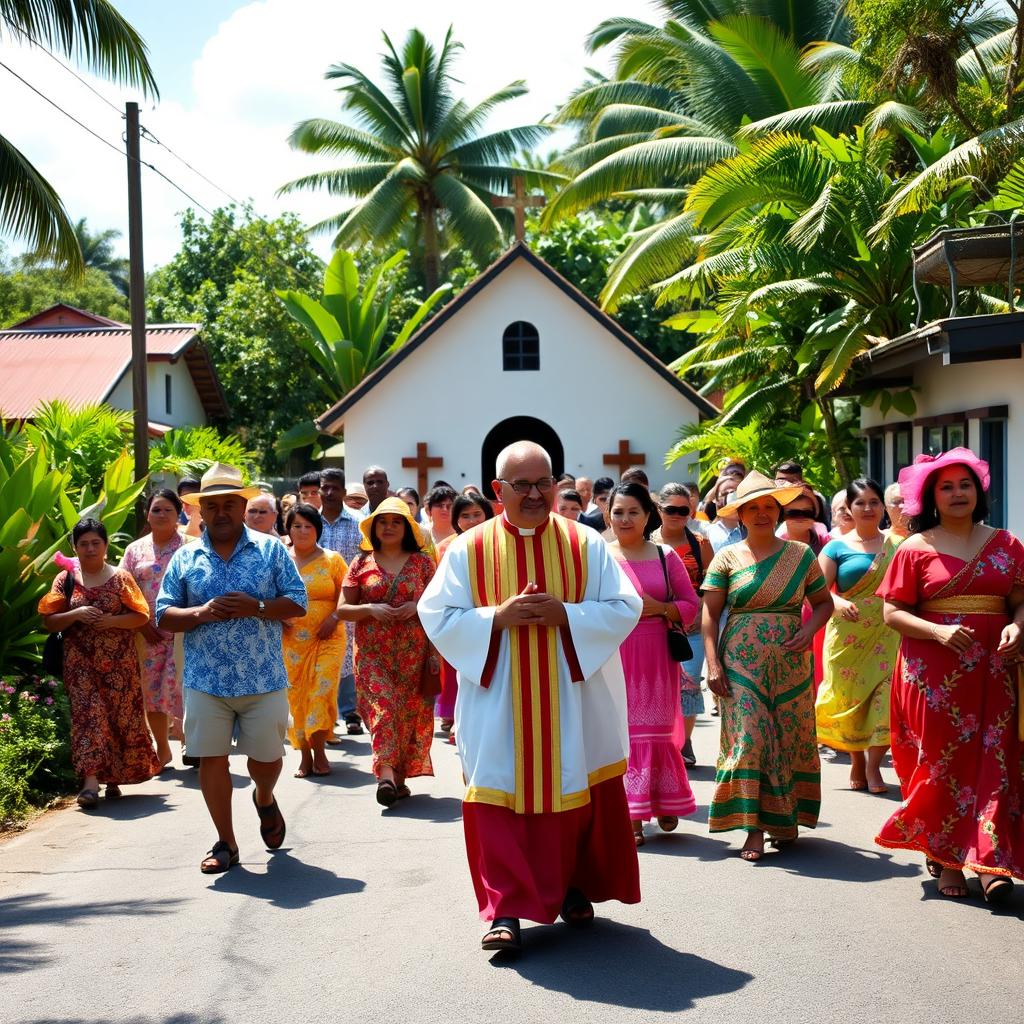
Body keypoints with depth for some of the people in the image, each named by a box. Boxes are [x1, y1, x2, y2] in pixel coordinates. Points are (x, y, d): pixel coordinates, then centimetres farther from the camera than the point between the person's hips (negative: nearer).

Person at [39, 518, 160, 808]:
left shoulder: (121, 578, 4)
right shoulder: (65, 580, 6)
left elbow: (142, 616, 2)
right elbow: (48, 622, 4)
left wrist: (113, 621, -15)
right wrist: (75, 614, -14)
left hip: (118, 662, 0)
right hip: (81, 662, 0)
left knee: (120, 715, 4)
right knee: (88, 713, -10)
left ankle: (114, 777, 19)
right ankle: (91, 780, -16)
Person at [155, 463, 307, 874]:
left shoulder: (271, 549, 2)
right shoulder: (185, 558, 6)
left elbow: (298, 603, -1)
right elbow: (163, 616, 4)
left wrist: (257, 607, -17)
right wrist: (201, 613, -15)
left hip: (263, 679, -1)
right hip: (205, 681, 1)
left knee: (266, 756, 8)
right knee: (211, 759, 2)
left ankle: (264, 799, 43)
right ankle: (225, 843, 17)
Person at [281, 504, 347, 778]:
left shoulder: (332, 559, 5)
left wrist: (334, 617, -11)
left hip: (326, 639, -2)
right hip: (290, 639, 2)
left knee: (322, 692, -11)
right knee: (295, 696, 3)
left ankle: (318, 751, 3)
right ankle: (305, 755, 13)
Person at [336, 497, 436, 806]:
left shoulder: (422, 561, 7)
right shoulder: (361, 563, 8)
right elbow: (343, 609, 7)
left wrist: (417, 606, -11)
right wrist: (371, 609, -12)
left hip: (412, 651, 1)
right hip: (373, 651, -1)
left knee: (410, 710, 0)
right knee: (382, 705, -15)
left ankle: (399, 775, 11)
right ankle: (387, 773, -22)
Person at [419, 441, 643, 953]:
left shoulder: (586, 545, 2)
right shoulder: (469, 549, 1)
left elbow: (626, 607, -1)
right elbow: (436, 614, -1)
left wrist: (565, 615, -16)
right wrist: (497, 617, -15)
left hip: (573, 703, 1)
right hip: (498, 706, -1)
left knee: (580, 795, 9)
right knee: (499, 801, -4)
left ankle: (576, 886, 29)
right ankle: (505, 909, 1)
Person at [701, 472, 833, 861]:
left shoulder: (801, 554, 7)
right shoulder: (726, 558, 3)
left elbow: (823, 601, 14)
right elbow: (710, 615, 0)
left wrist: (810, 628, -6)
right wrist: (713, 664, -8)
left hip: (790, 664, 2)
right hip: (741, 664, -2)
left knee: (790, 741, 5)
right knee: (748, 740, -9)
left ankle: (785, 819, 21)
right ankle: (754, 828, -5)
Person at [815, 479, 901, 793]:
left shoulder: (897, 545, 9)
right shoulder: (838, 547, 4)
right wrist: (838, 602, -22)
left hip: (887, 634, 1)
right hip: (848, 635, -1)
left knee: (886, 694, -11)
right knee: (850, 694, 3)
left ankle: (873, 764, 1)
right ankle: (857, 761, 22)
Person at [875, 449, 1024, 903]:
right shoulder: (916, 548, 2)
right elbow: (893, 612, 0)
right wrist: (938, 631, -15)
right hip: (934, 672, -2)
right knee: (941, 759, 0)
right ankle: (944, 858, 11)